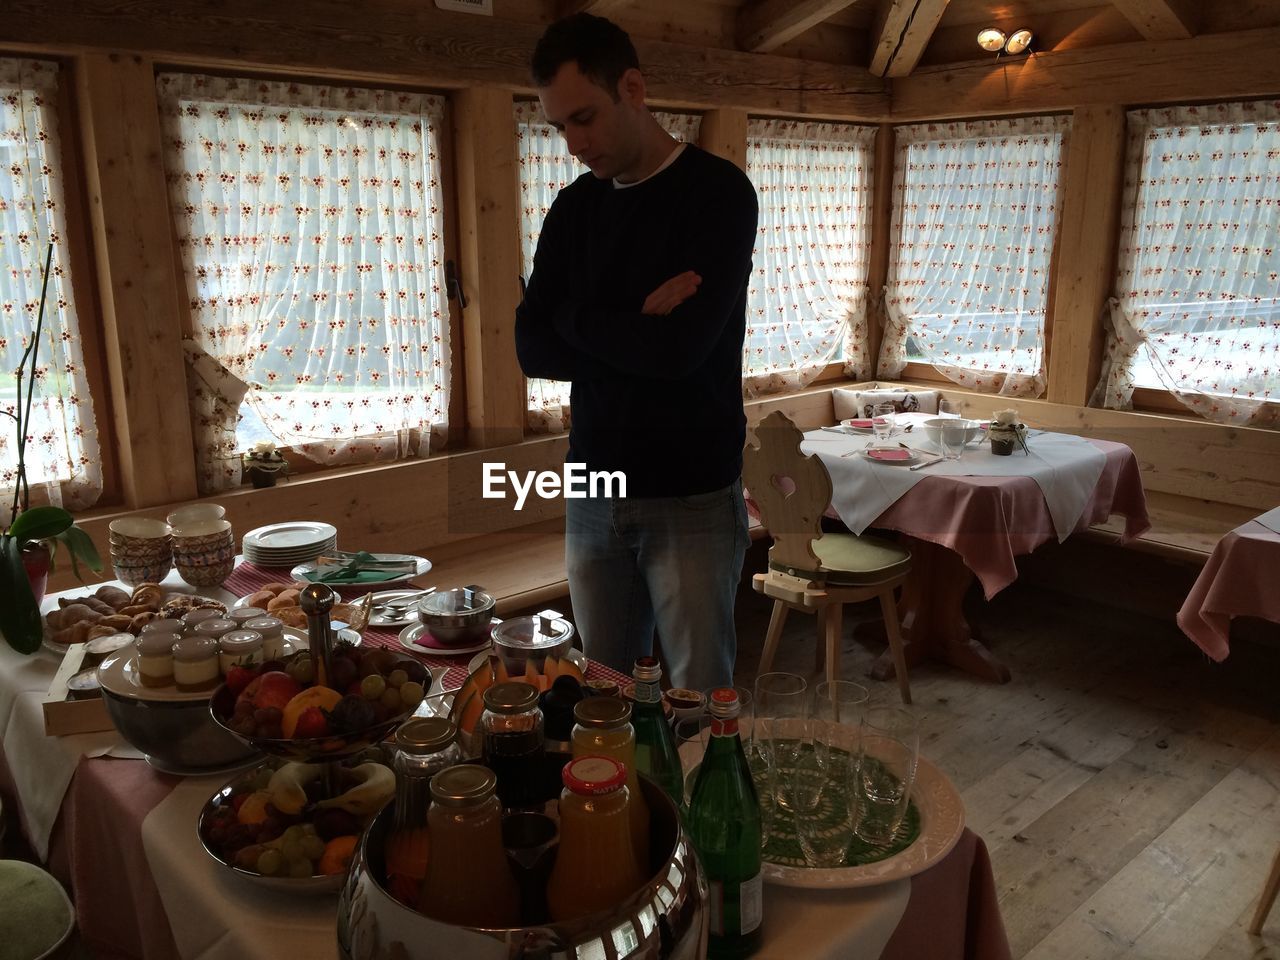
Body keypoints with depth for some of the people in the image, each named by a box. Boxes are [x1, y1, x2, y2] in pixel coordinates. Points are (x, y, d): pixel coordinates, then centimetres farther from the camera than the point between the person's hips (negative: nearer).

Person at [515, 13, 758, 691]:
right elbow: (532, 350, 0)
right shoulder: (574, 209, 9)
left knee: (701, 699, 4)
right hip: (593, 492, 5)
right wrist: (638, 329, -13)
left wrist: (576, 318, -6)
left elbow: (682, 346, -21)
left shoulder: (717, 192, -8)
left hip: (693, 499, -5)